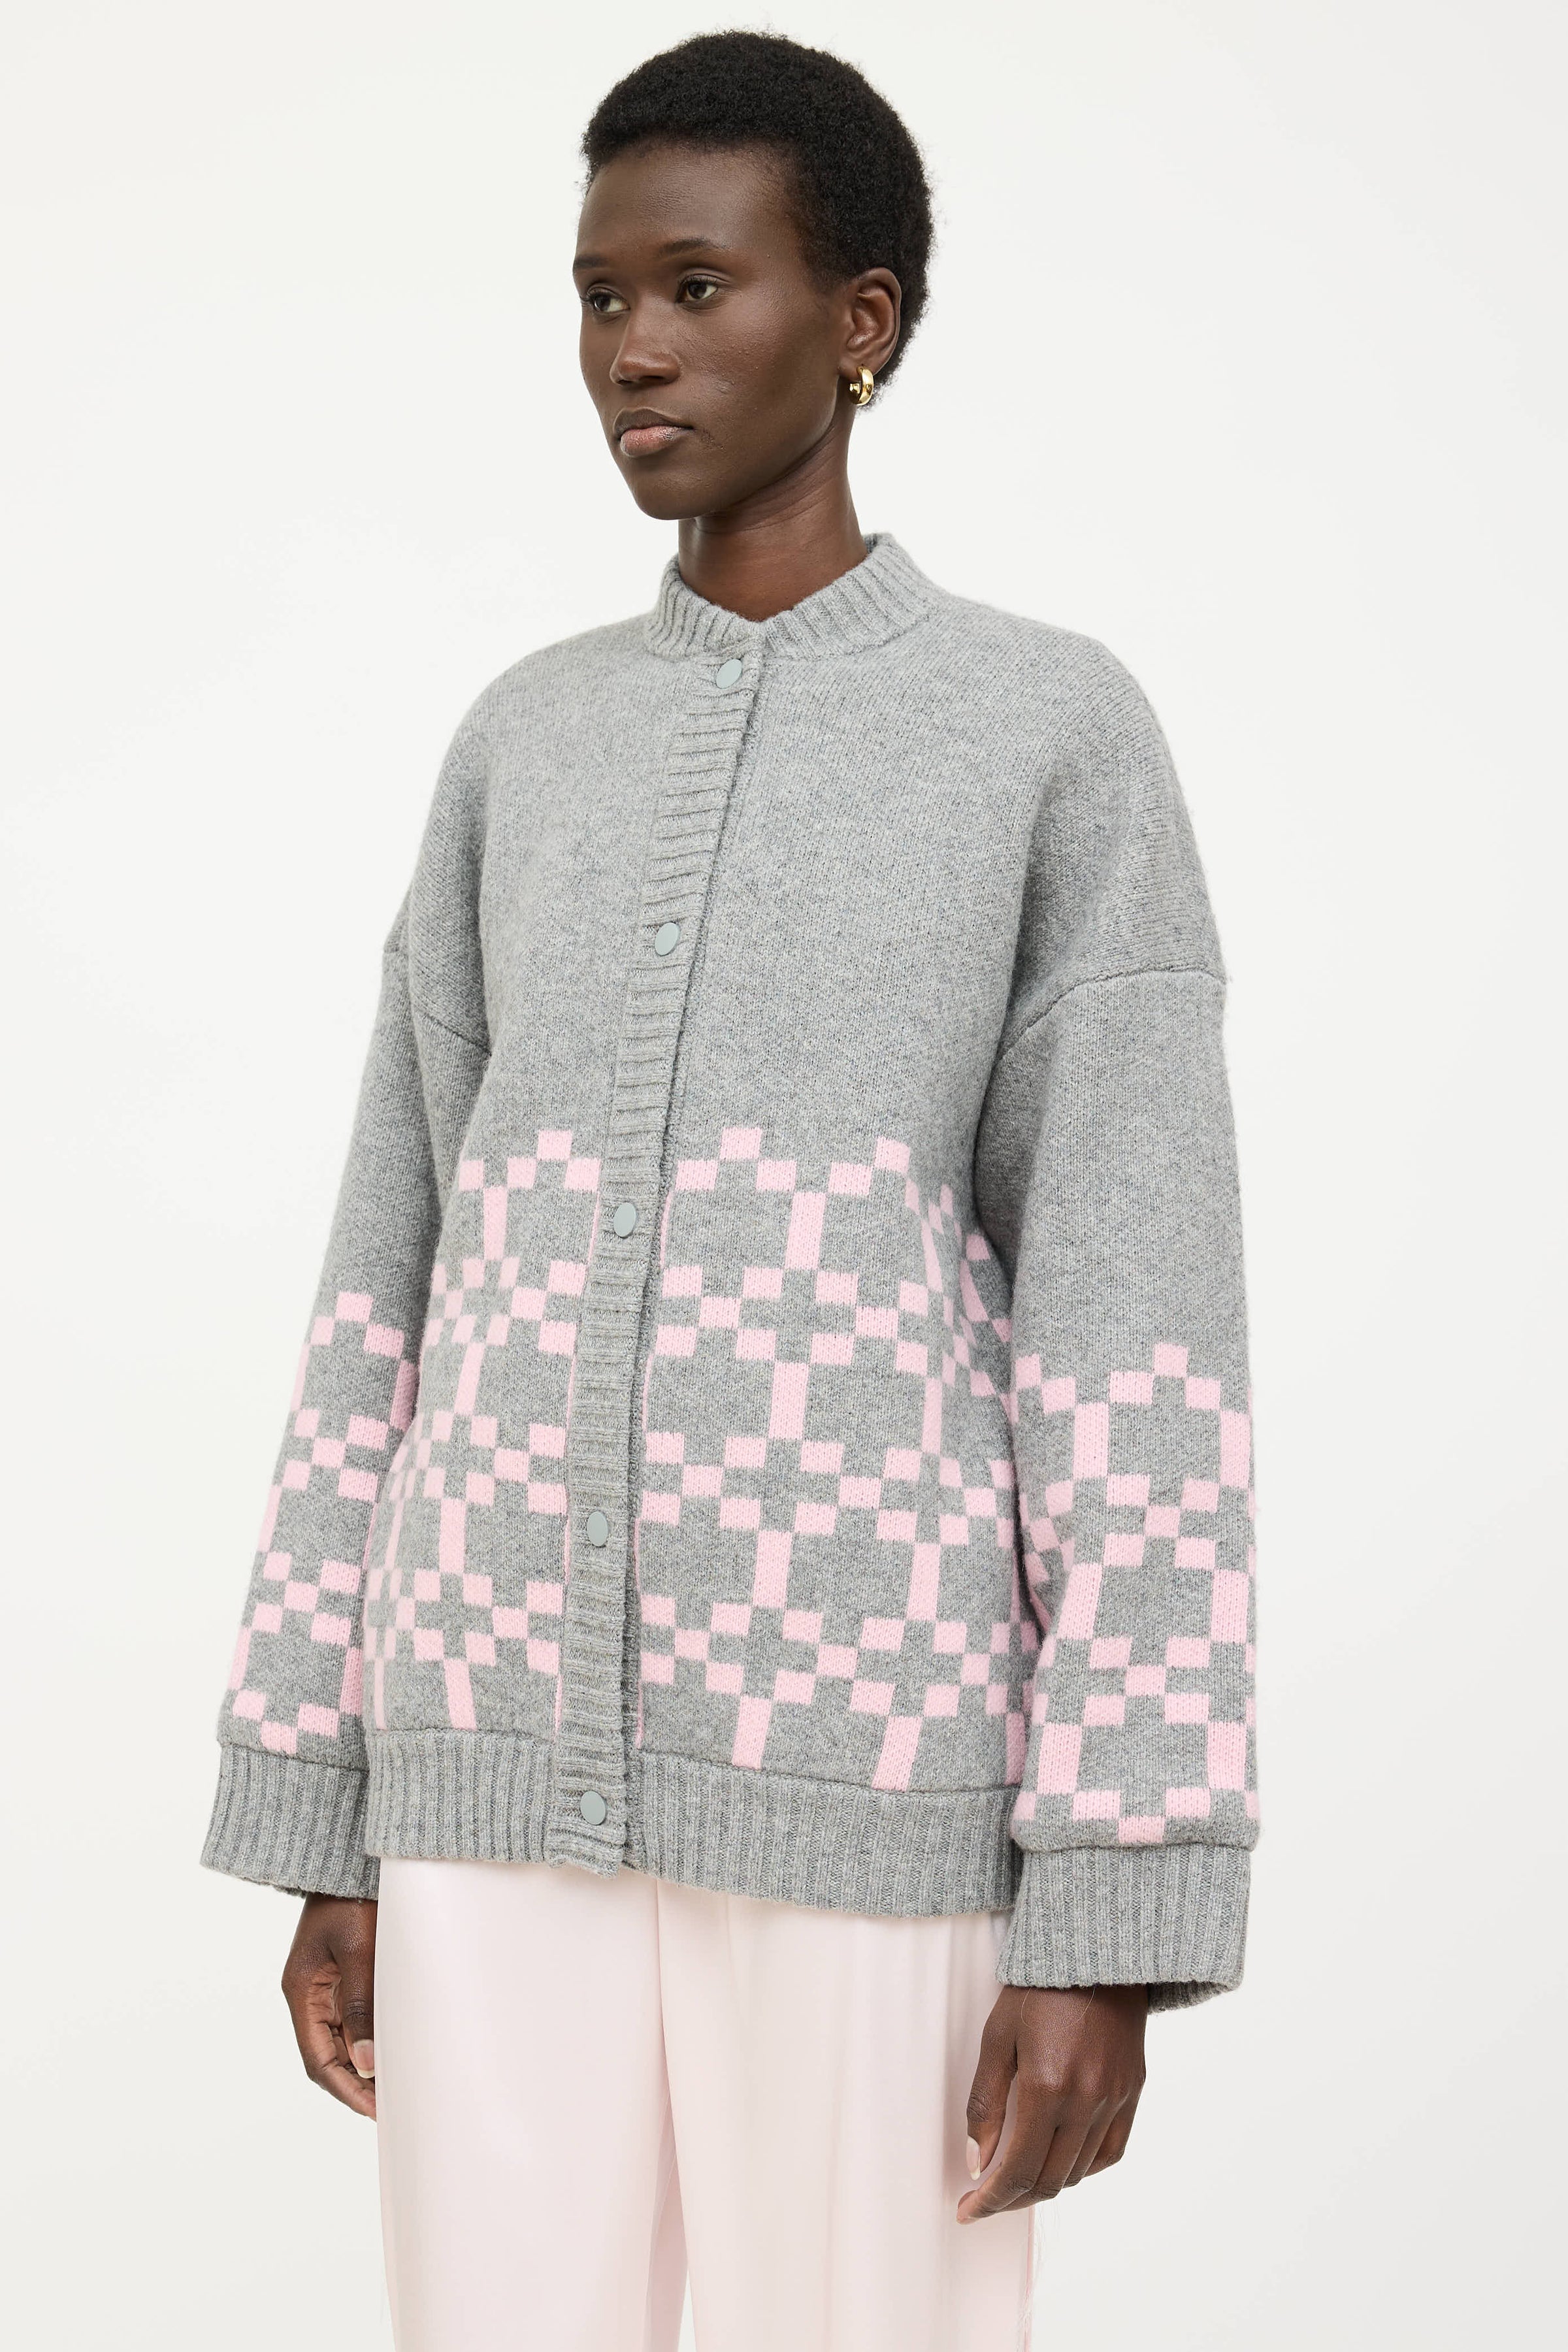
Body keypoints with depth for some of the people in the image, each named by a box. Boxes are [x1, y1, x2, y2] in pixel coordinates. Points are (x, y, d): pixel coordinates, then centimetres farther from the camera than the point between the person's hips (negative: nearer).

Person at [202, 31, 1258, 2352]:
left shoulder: (1066, 737, 1)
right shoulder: (523, 753, 13)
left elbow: (1140, 1339, -6)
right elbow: (399, 1295, 13)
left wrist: (1110, 1918, -11)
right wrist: (319, 1821, 10)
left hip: (870, 1781, -3)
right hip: (514, 1769, 4)